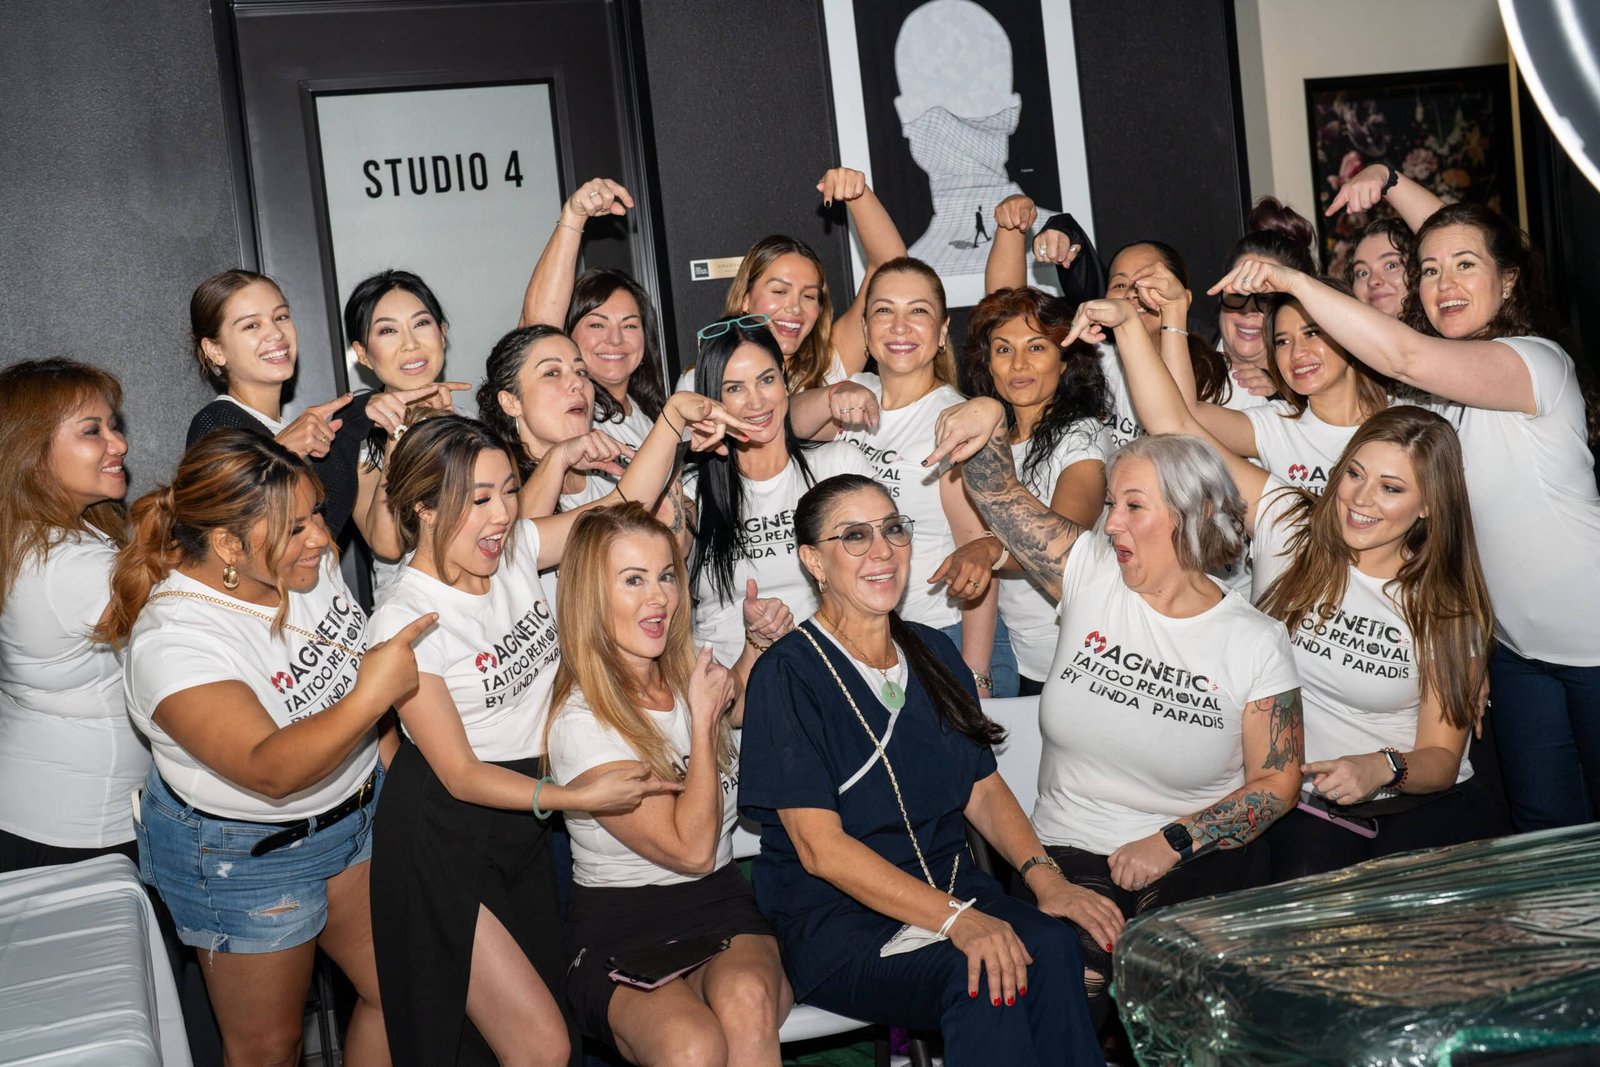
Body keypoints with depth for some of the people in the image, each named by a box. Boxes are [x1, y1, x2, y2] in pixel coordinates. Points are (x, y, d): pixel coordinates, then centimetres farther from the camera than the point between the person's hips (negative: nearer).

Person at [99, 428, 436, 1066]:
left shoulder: (311, 565, -8)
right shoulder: (171, 641, -29)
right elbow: (270, 769, -37)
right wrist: (369, 698, -44)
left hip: (356, 814, 7)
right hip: (243, 857, -6)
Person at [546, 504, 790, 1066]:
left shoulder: (691, 678, 8)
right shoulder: (581, 724, -11)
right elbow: (691, 848, -15)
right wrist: (703, 718, -9)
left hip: (724, 901, 5)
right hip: (619, 930, -4)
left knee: (748, 1001, -32)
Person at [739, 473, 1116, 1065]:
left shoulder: (933, 653, 13)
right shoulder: (787, 675, -8)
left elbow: (983, 786, 14)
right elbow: (820, 848, -14)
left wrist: (1043, 876, -6)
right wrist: (954, 919, -25)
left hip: (948, 880, 6)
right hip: (831, 916, -5)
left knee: (1052, 948, -26)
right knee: (984, 977, -33)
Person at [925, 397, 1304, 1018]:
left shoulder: (1256, 643, -1)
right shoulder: (1091, 577, 3)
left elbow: (1278, 781, 1)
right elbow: (998, 493, 1)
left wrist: (1174, 841, -11)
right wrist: (990, 419, -19)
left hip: (1199, 857, 0)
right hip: (1070, 851, 1)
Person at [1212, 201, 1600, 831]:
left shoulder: (1538, 361, -20)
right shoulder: (1441, 390, 7)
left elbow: (1405, 356, -36)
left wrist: (1293, 280, -34)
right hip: (1515, 643, 7)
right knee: (1543, 829, 13)